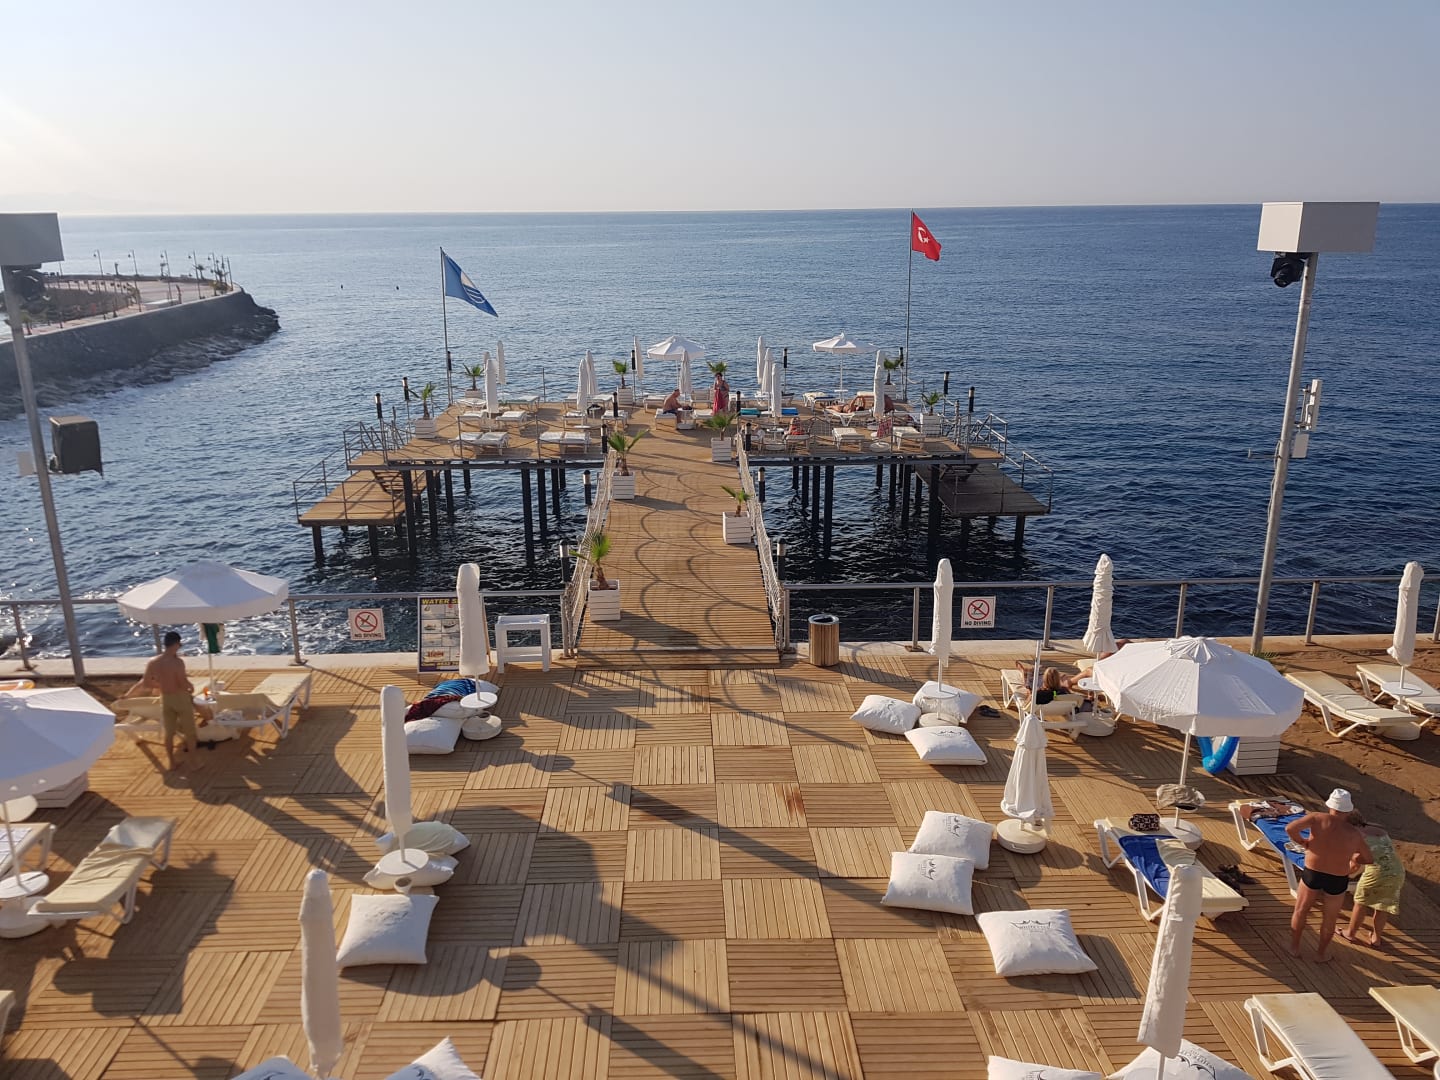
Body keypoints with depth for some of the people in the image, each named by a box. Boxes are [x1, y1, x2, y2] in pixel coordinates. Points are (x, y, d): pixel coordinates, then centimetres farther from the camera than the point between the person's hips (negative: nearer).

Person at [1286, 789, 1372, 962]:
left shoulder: (1318, 819, -17)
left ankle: (1294, 947, 35)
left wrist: (1302, 842, -6)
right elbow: (1370, 859, 1)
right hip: (1337, 882, 1)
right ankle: (1321, 953, 39)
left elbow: (1290, 828, -26)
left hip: (1311, 875, 0)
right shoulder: (1354, 834, -12)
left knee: (1300, 912, 22)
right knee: (1329, 919, 23)